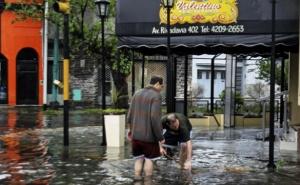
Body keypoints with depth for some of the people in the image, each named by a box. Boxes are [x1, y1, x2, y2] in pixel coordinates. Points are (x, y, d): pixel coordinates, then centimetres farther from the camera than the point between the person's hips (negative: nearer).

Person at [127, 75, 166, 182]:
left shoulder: (137, 94, 8)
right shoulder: (156, 96, -12)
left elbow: (130, 115, 9)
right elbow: (155, 118, -21)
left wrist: (131, 130, 21)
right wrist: (160, 137, -16)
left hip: (136, 134, 6)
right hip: (149, 135, -5)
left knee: (139, 159, 14)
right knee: (149, 159, 10)